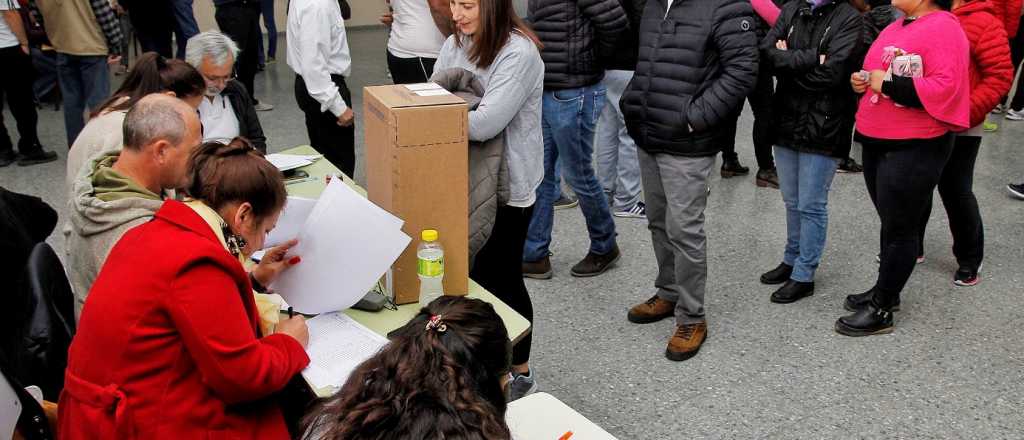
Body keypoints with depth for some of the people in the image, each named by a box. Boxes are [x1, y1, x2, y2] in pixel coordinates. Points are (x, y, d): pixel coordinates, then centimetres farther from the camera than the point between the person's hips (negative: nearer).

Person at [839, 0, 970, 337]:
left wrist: (888, 84, -22)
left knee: (899, 227, 1)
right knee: (891, 222, 19)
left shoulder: (943, 28, -16)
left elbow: (946, 88, -26)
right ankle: (886, 291, 33)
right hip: (878, 142, 9)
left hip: (914, 148, -9)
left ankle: (882, 310, 11)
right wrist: (864, 80, 3)